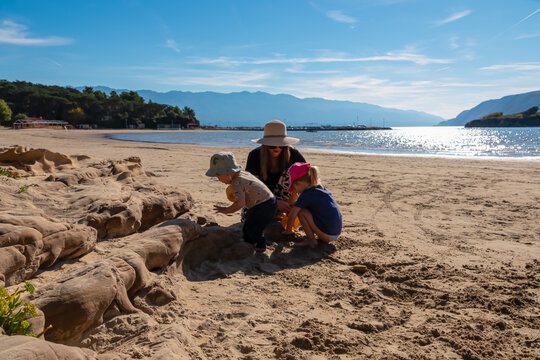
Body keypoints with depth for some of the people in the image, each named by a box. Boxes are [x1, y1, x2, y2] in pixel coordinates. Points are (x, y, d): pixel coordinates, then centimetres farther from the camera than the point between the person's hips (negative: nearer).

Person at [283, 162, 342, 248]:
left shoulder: (305, 195, -12)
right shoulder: (322, 189, 12)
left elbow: (292, 216, -10)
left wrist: (288, 231, 8)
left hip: (327, 235, -9)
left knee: (301, 211, -8)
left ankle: (311, 240, -3)